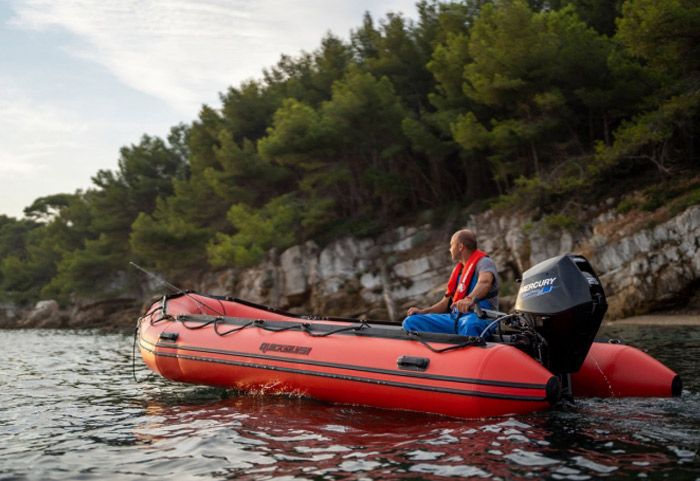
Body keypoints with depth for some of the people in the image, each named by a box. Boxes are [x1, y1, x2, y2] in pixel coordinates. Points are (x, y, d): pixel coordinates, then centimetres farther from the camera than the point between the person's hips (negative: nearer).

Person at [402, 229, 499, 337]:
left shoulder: (484, 262, -3)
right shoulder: (458, 270, 25)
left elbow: (485, 282, -28)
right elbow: (447, 302, 26)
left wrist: (470, 299, -48)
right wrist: (422, 312, 12)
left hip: (480, 319, -8)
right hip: (454, 317, 8)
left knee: (468, 324, -46)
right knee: (411, 321, -7)